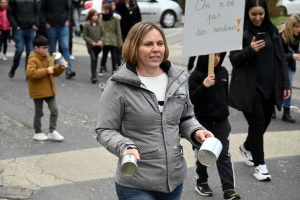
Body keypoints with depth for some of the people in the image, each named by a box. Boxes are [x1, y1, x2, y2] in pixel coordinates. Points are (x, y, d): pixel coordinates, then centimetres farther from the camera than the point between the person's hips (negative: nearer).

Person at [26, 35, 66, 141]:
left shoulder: (48, 58, 8)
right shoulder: (33, 59, -16)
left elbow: (54, 72, 17)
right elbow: (30, 73, -31)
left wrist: (60, 68, -3)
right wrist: (46, 71, -29)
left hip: (49, 90, 7)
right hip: (38, 91, -7)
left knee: (54, 110, 3)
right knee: (39, 113, 6)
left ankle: (52, 131, 12)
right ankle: (38, 133, 20)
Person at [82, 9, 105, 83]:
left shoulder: (100, 25, 2)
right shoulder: (86, 25, -7)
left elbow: (103, 34, 6)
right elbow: (84, 35, -5)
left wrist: (101, 41, -12)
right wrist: (92, 42, -15)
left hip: (98, 46, 4)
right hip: (90, 46, -4)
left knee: (95, 60, 12)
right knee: (93, 59, -14)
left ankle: (94, 76, 23)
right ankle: (94, 76, -14)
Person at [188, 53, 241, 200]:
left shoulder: (223, 72, 2)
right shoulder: (196, 75, -14)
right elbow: (191, 99, -22)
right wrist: (204, 86, -35)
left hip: (221, 121, 4)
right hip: (202, 122, -4)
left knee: (224, 155, 2)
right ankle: (201, 182, 31)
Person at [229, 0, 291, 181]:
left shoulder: (272, 30, 7)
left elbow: (281, 58, 10)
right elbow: (234, 59, -7)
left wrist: (286, 83, 6)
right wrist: (249, 50, -25)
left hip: (270, 87, 5)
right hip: (249, 88, -5)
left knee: (265, 122, 12)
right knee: (257, 123, -6)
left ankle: (246, 147, 39)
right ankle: (260, 164, 7)